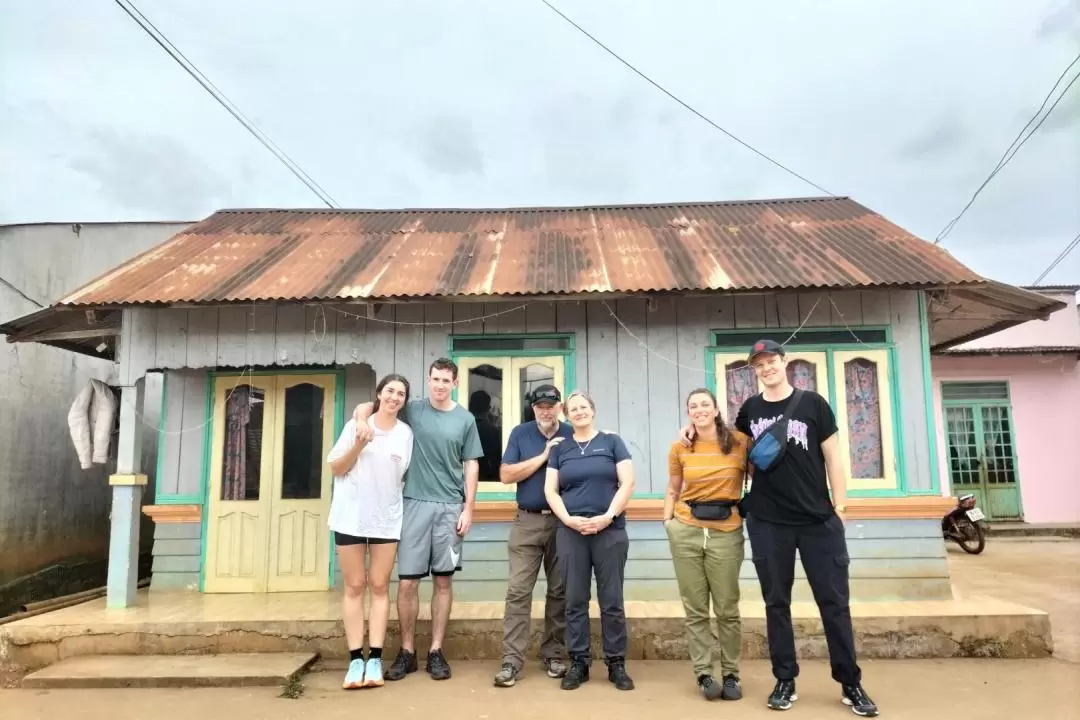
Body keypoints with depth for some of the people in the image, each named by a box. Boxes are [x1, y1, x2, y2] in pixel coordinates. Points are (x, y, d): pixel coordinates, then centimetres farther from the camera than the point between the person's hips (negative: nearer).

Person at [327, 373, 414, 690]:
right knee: (354, 586, 4)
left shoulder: (406, 433, 5)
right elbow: (335, 468, 1)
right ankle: (355, 659, 9)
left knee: (380, 586, 3)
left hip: (387, 518, 1)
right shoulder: (357, 424, 1)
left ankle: (375, 659, 7)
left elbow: (405, 475, 10)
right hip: (351, 516, -1)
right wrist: (358, 446, -13)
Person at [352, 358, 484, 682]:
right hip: (414, 503, 0)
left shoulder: (465, 419, 6)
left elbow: (471, 466, 6)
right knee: (407, 581, 1)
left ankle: (436, 652, 15)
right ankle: (407, 652, 15)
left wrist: (468, 508, 0)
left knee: (443, 580, 5)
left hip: (450, 507, 0)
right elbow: (365, 407, 10)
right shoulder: (411, 410, 4)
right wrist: (362, 419, -13)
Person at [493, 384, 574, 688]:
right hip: (527, 522, -1)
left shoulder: (573, 435, 5)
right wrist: (544, 455, -10)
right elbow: (506, 475, -5)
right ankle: (512, 660, 1)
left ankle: (554, 654, 20)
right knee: (518, 591, -4)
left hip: (564, 522, 1)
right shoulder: (520, 433, 4)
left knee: (559, 591, 8)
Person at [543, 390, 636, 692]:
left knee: (611, 600, 3)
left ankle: (616, 664, 14)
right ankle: (578, 663, 15)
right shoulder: (560, 449, 12)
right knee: (575, 600, 4)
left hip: (610, 531, -1)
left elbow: (628, 482, -1)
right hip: (570, 533, 2)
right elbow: (550, 490, 6)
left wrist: (608, 516, -13)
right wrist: (568, 519, -10)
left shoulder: (612, 442, 7)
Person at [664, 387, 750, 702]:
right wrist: (667, 521, 4)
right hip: (686, 532, 2)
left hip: (726, 531, -1)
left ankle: (731, 675, 21)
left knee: (727, 609, 6)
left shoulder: (740, 442, -3)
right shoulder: (680, 448, 4)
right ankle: (704, 674, 17)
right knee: (695, 610, 6)